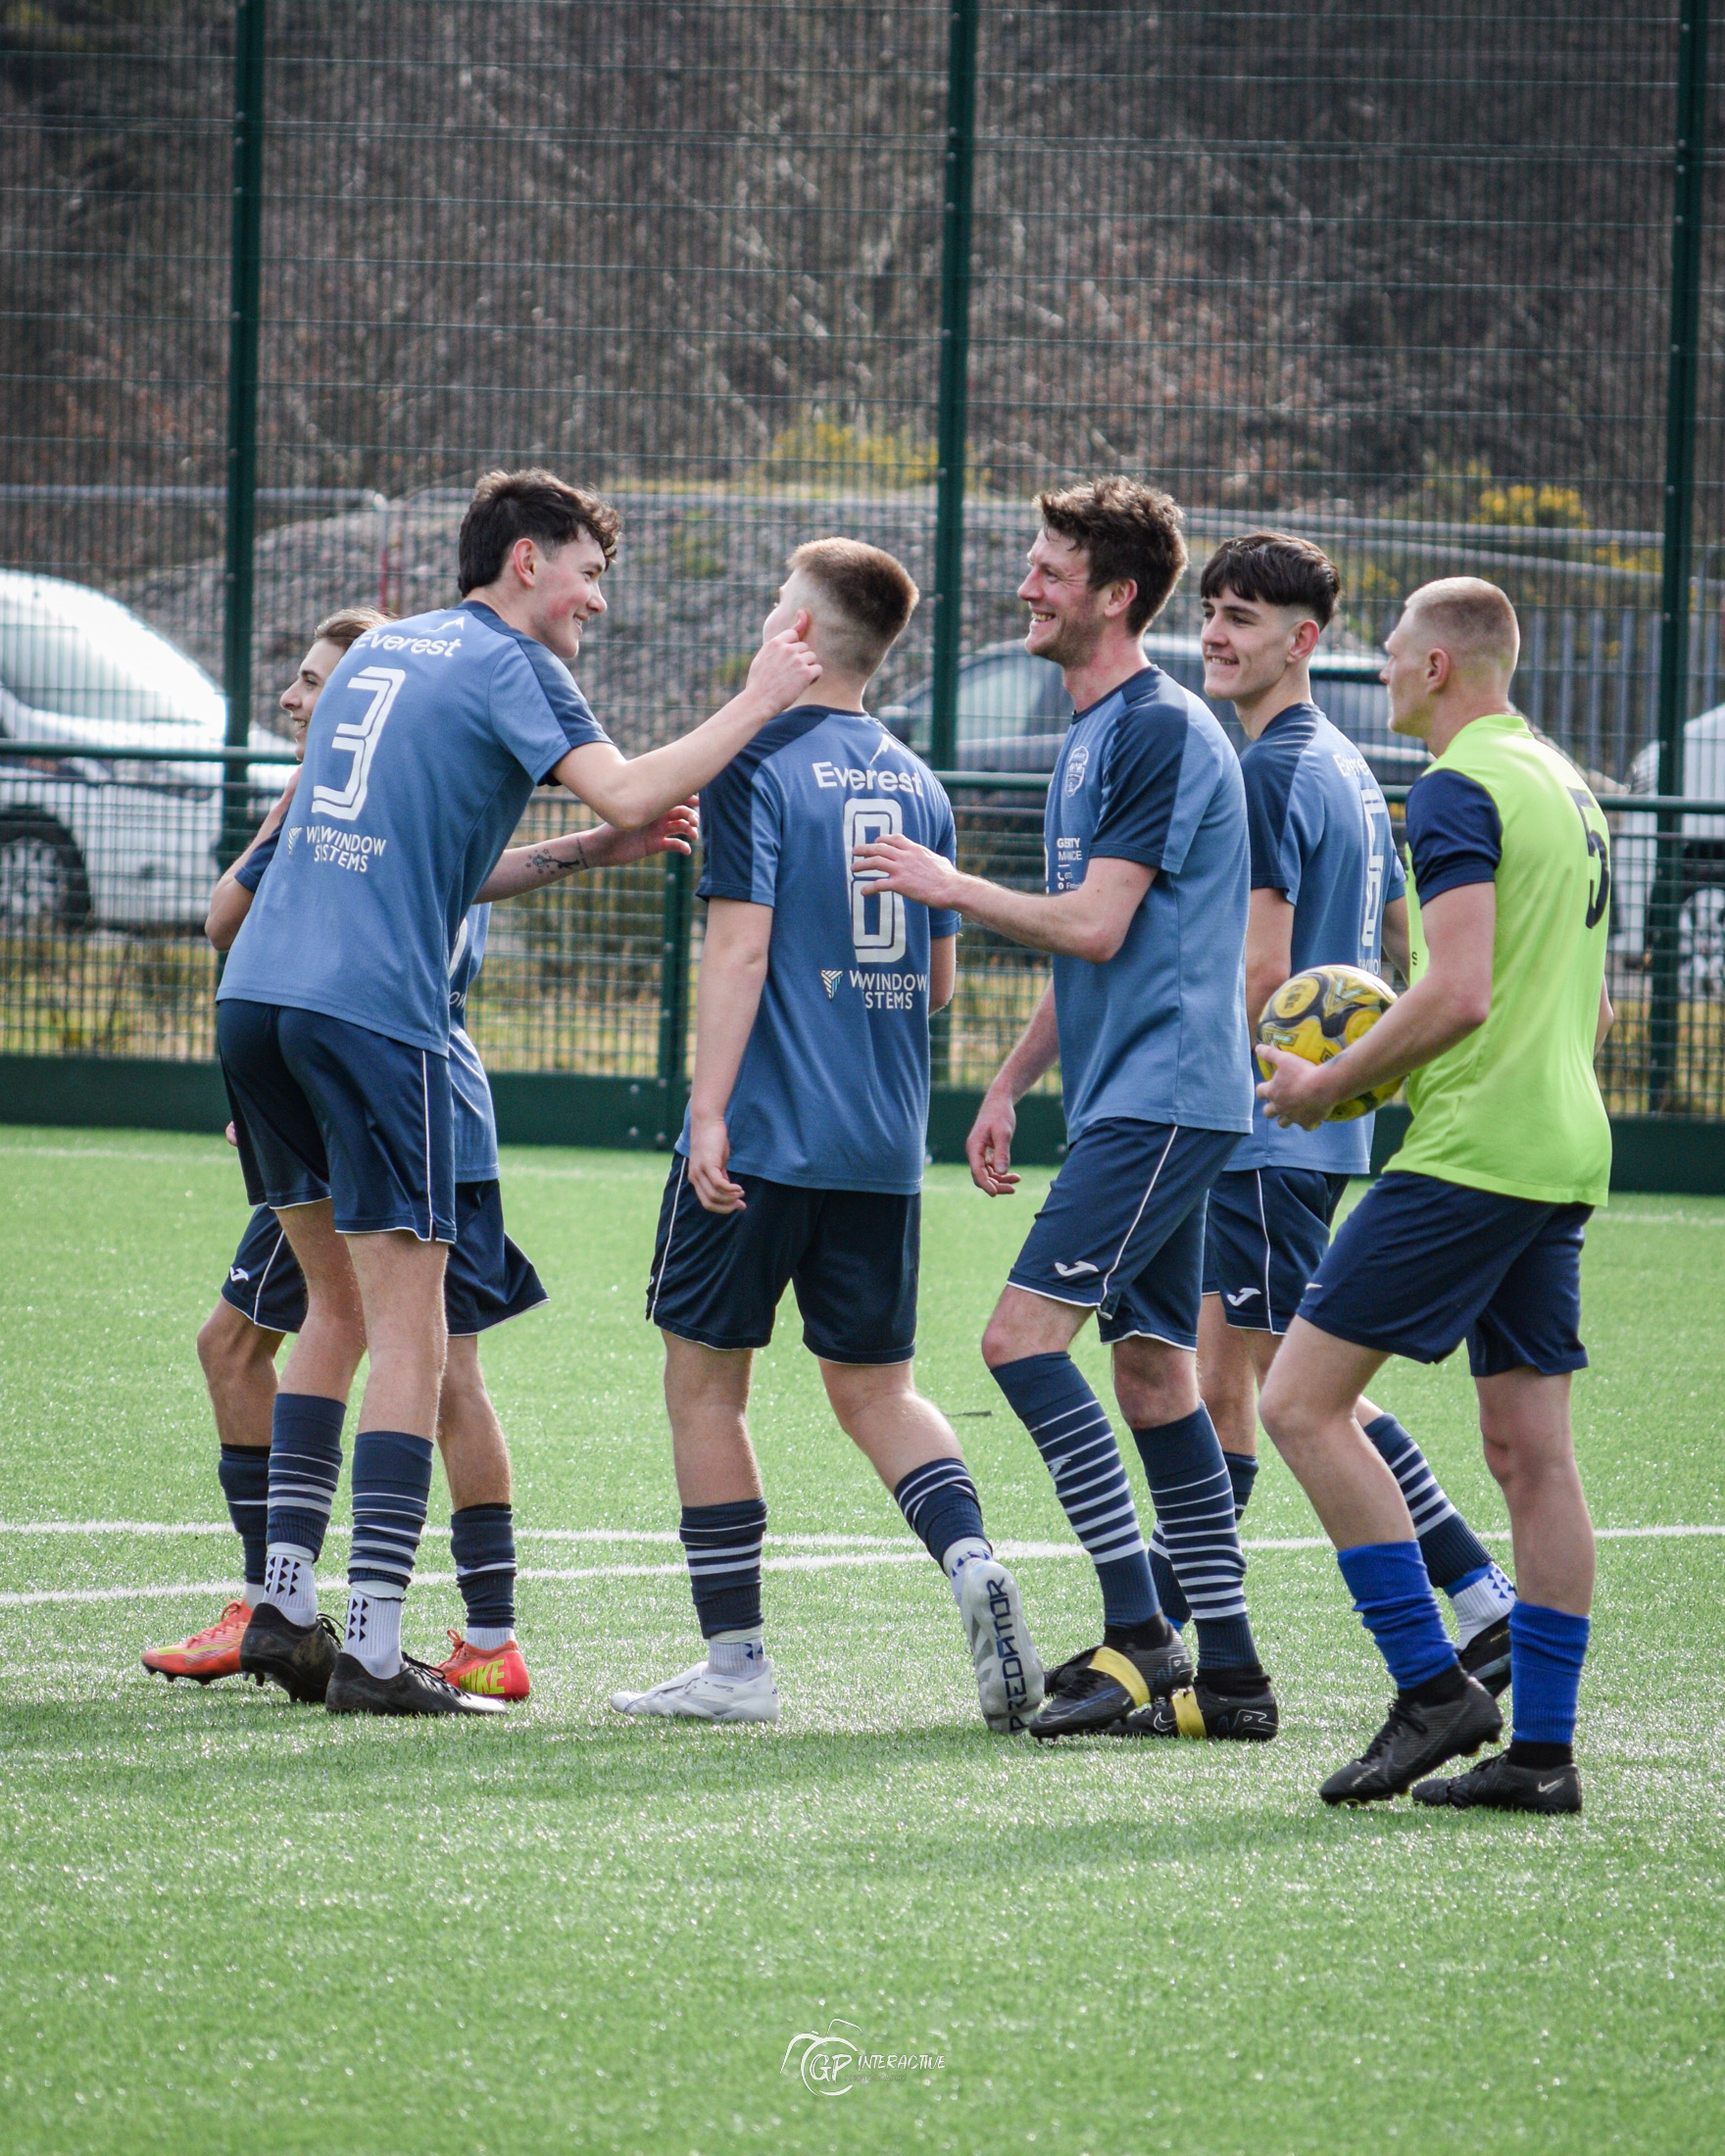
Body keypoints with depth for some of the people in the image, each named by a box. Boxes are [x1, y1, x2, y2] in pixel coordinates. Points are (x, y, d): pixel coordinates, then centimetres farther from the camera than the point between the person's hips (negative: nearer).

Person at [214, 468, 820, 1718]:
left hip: (259, 996, 8)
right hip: (372, 1009, -8)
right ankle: (372, 1651, -8)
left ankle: (286, 1611, 16)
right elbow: (626, 791, -17)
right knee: (407, 1330, -4)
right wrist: (757, 705, -6)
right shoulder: (507, 664, -2)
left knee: (340, 1307, 18)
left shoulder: (384, 649, 23)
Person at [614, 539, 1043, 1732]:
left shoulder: (758, 766, -8)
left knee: (705, 1379, 6)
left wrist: (708, 1113, -15)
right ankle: (972, 1560, -14)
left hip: (765, 1132, -6)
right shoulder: (915, 784, 11)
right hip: (885, 1144, 6)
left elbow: (740, 948, -15)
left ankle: (736, 1658, 5)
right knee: (874, 1387, 12)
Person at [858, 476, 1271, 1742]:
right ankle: (1230, 1669, 11)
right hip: (1135, 1098, 10)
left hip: (1164, 1098, -10)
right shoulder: (1095, 733, 18)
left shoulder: (1162, 729, -13)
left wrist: (954, 888, -7)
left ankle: (1141, 1634, -16)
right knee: (1153, 1368, 9)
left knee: (1027, 1331, -17)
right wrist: (1010, 1088, 23)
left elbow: (1097, 926, -18)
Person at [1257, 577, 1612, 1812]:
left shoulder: (1460, 790, -11)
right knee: (1531, 1450, 7)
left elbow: (1458, 995, -21)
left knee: (1303, 1398, -6)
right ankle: (1543, 1748, 5)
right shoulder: (1565, 785, 18)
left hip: (1471, 1148, -9)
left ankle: (1432, 1685, -9)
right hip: (1564, 1151, 9)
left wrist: (1331, 1084, -9)